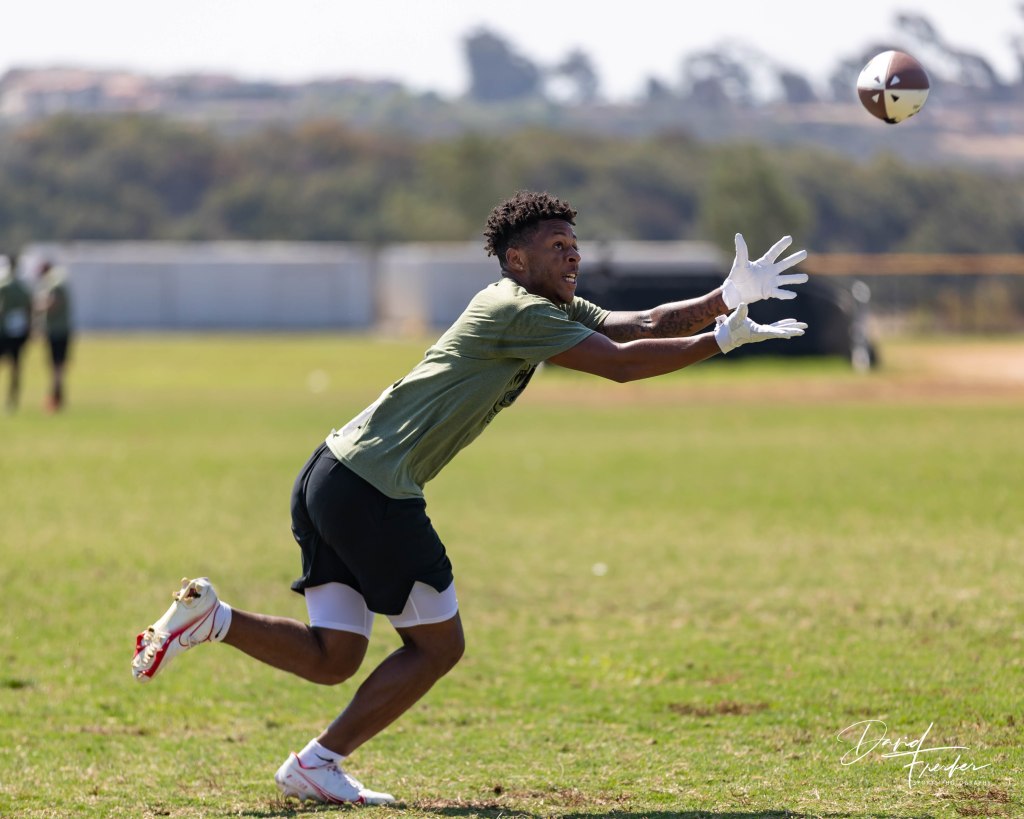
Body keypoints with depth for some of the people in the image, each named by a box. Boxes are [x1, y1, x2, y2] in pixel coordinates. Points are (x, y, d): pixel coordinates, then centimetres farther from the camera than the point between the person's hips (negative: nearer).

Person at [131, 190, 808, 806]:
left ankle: (211, 616, -1)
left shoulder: (553, 310, 19)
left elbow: (642, 325, 12)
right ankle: (317, 766, 8)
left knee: (333, 657, 9)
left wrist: (727, 297, 0)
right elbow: (621, 363, -16)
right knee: (438, 645, 3)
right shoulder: (520, 311, -11)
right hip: (373, 489, -10)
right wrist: (722, 340, -11)